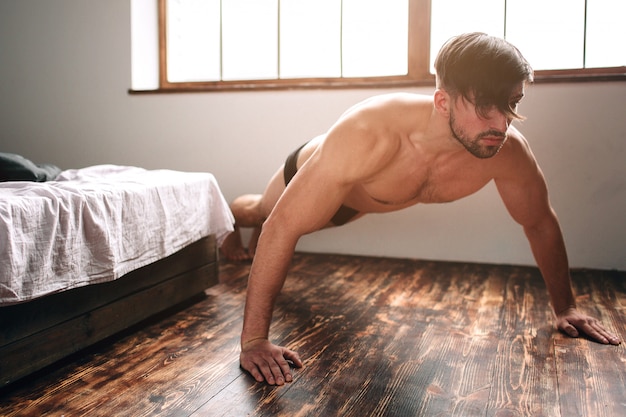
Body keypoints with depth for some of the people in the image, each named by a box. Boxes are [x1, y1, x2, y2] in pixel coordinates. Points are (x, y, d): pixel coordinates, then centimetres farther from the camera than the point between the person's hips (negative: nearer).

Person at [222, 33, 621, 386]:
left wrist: (566, 306, -7)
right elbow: (281, 227, -48)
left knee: (324, 220, 39)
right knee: (259, 210, 29)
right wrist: (254, 341, -45)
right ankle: (233, 222, 67)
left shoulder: (509, 150, -36)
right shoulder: (369, 135, -52)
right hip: (309, 173, -5)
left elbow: (540, 223, -16)